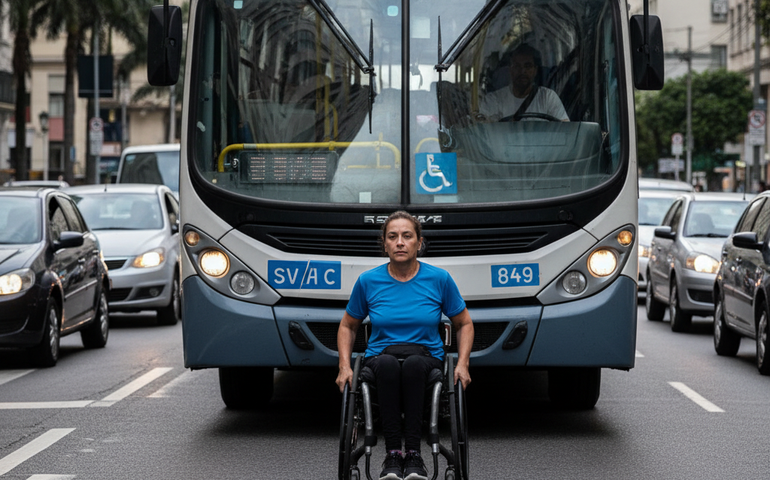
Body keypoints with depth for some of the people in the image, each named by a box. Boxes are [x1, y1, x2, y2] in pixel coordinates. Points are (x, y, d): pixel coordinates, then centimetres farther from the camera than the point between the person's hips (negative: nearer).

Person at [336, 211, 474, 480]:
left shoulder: (439, 279, -1)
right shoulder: (368, 281, 1)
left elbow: (464, 325, 11)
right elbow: (348, 326, 15)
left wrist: (462, 364, -5)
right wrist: (345, 366, 0)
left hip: (426, 360, 0)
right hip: (380, 362, 0)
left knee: (413, 363, -38)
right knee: (387, 363, -38)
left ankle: (413, 454, -39)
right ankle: (392, 455, -38)